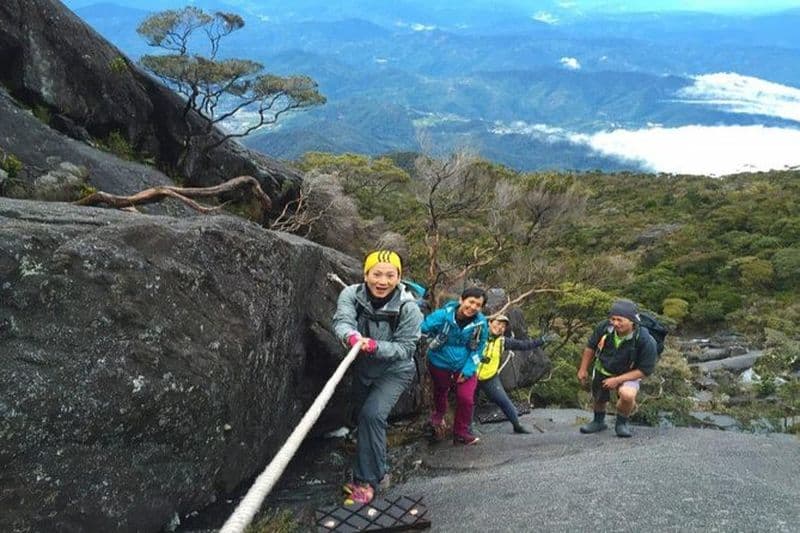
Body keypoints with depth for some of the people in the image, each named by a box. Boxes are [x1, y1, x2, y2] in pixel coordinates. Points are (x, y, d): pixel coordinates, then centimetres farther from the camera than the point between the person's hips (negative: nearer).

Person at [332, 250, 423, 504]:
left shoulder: (408, 307, -25)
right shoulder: (351, 294, -19)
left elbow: (406, 348, -24)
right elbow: (342, 320, -36)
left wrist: (375, 346, -42)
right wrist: (351, 336, -60)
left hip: (395, 371, -4)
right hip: (363, 368, 5)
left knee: (372, 414, -23)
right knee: (361, 415, 19)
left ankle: (367, 481, -9)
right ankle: (377, 468, 46)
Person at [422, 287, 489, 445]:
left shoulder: (481, 323, -17)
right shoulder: (443, 315, -25)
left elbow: (478, 349, -6)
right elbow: (421, 328, -20)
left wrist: (468, 369, -13)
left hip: (465, 366, 1)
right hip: (440, 363, 0)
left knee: (466, 398, -7)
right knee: (440, 392, 23)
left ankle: (461, 433, 17)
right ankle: (438, 416, 56)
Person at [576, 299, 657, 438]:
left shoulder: (645, 341, -32)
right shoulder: (604, 328, -23)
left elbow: (645, 370, -24)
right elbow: (590, 346, -4)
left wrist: (618, 380, -29)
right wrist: (583, 369, 0)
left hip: (627, 375, -4)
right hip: (602, 370, 4)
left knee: (627, 395, -32)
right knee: (598, 399, 21)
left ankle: (621, 423, -2)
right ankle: (598, 421, 54)